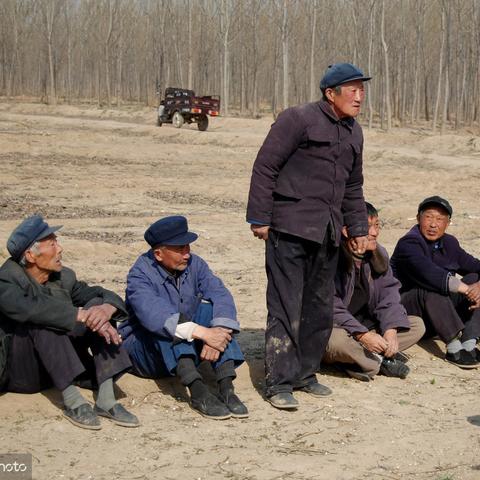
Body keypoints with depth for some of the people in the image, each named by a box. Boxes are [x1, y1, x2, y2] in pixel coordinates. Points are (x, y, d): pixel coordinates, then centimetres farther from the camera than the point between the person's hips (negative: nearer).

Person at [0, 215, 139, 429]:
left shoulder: (64, 277, 4)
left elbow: (109, 297, -1)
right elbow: (30, 308, -36)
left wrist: (106, 309, -26)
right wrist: (84, 316, -39)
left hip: (60, 367, 6)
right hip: (19, 372, -6)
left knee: (98, 305, -12)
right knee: (43, 322, -32)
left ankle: (106, 399, -23)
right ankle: (72, 401, -34)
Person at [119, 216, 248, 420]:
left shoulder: (194, 265, -4)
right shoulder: (140, 275, -19)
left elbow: (221, 295, -18)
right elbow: (152, 313, -38)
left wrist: (218, 331, -38)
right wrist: (203, 333, -45)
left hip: (187, 351, 4)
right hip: (143, 352, -4)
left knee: (210, 308, -20)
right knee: (164, 323, -33)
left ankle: (226, 387, -33)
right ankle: (198, 391, -45)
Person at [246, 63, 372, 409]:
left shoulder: (353, 133, 16)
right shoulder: (298, 119, -8)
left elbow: (353, 187, 26)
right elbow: (265, 167, -10)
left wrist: (358, 228, 21)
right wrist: (259, 218, -12)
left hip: (327, 233, 8)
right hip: (290, 228, -8)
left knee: (321, 307, 11)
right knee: (286, 307, -7)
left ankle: (304, 374, 24)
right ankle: (279, 383, -1)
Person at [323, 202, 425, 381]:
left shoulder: (378, 254, 5)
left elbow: (388, 294, 1)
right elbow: (330, 308, -23)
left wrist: (391, 329, -17)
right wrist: (362, 335, -29)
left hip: (366, 325, 8)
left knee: (417, 325, -3)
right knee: (337, 341, -42)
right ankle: (382, 361, -16)